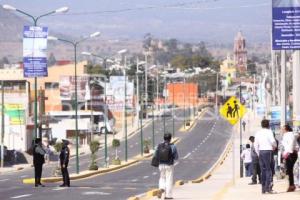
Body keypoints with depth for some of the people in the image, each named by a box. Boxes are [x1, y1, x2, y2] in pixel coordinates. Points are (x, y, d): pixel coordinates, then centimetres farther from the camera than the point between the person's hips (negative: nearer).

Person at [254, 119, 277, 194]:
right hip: (268, 151, -5)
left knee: (263, 170, 9)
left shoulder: (258, 133, 11)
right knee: (269, 170, -4)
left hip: (261, 151, 5)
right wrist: (274, 146, 6)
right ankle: (268, 187, -13)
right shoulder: (269, 131, -5)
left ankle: (263, 188, 8)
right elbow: (273, 141, -15)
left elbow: (256, 145, 12)